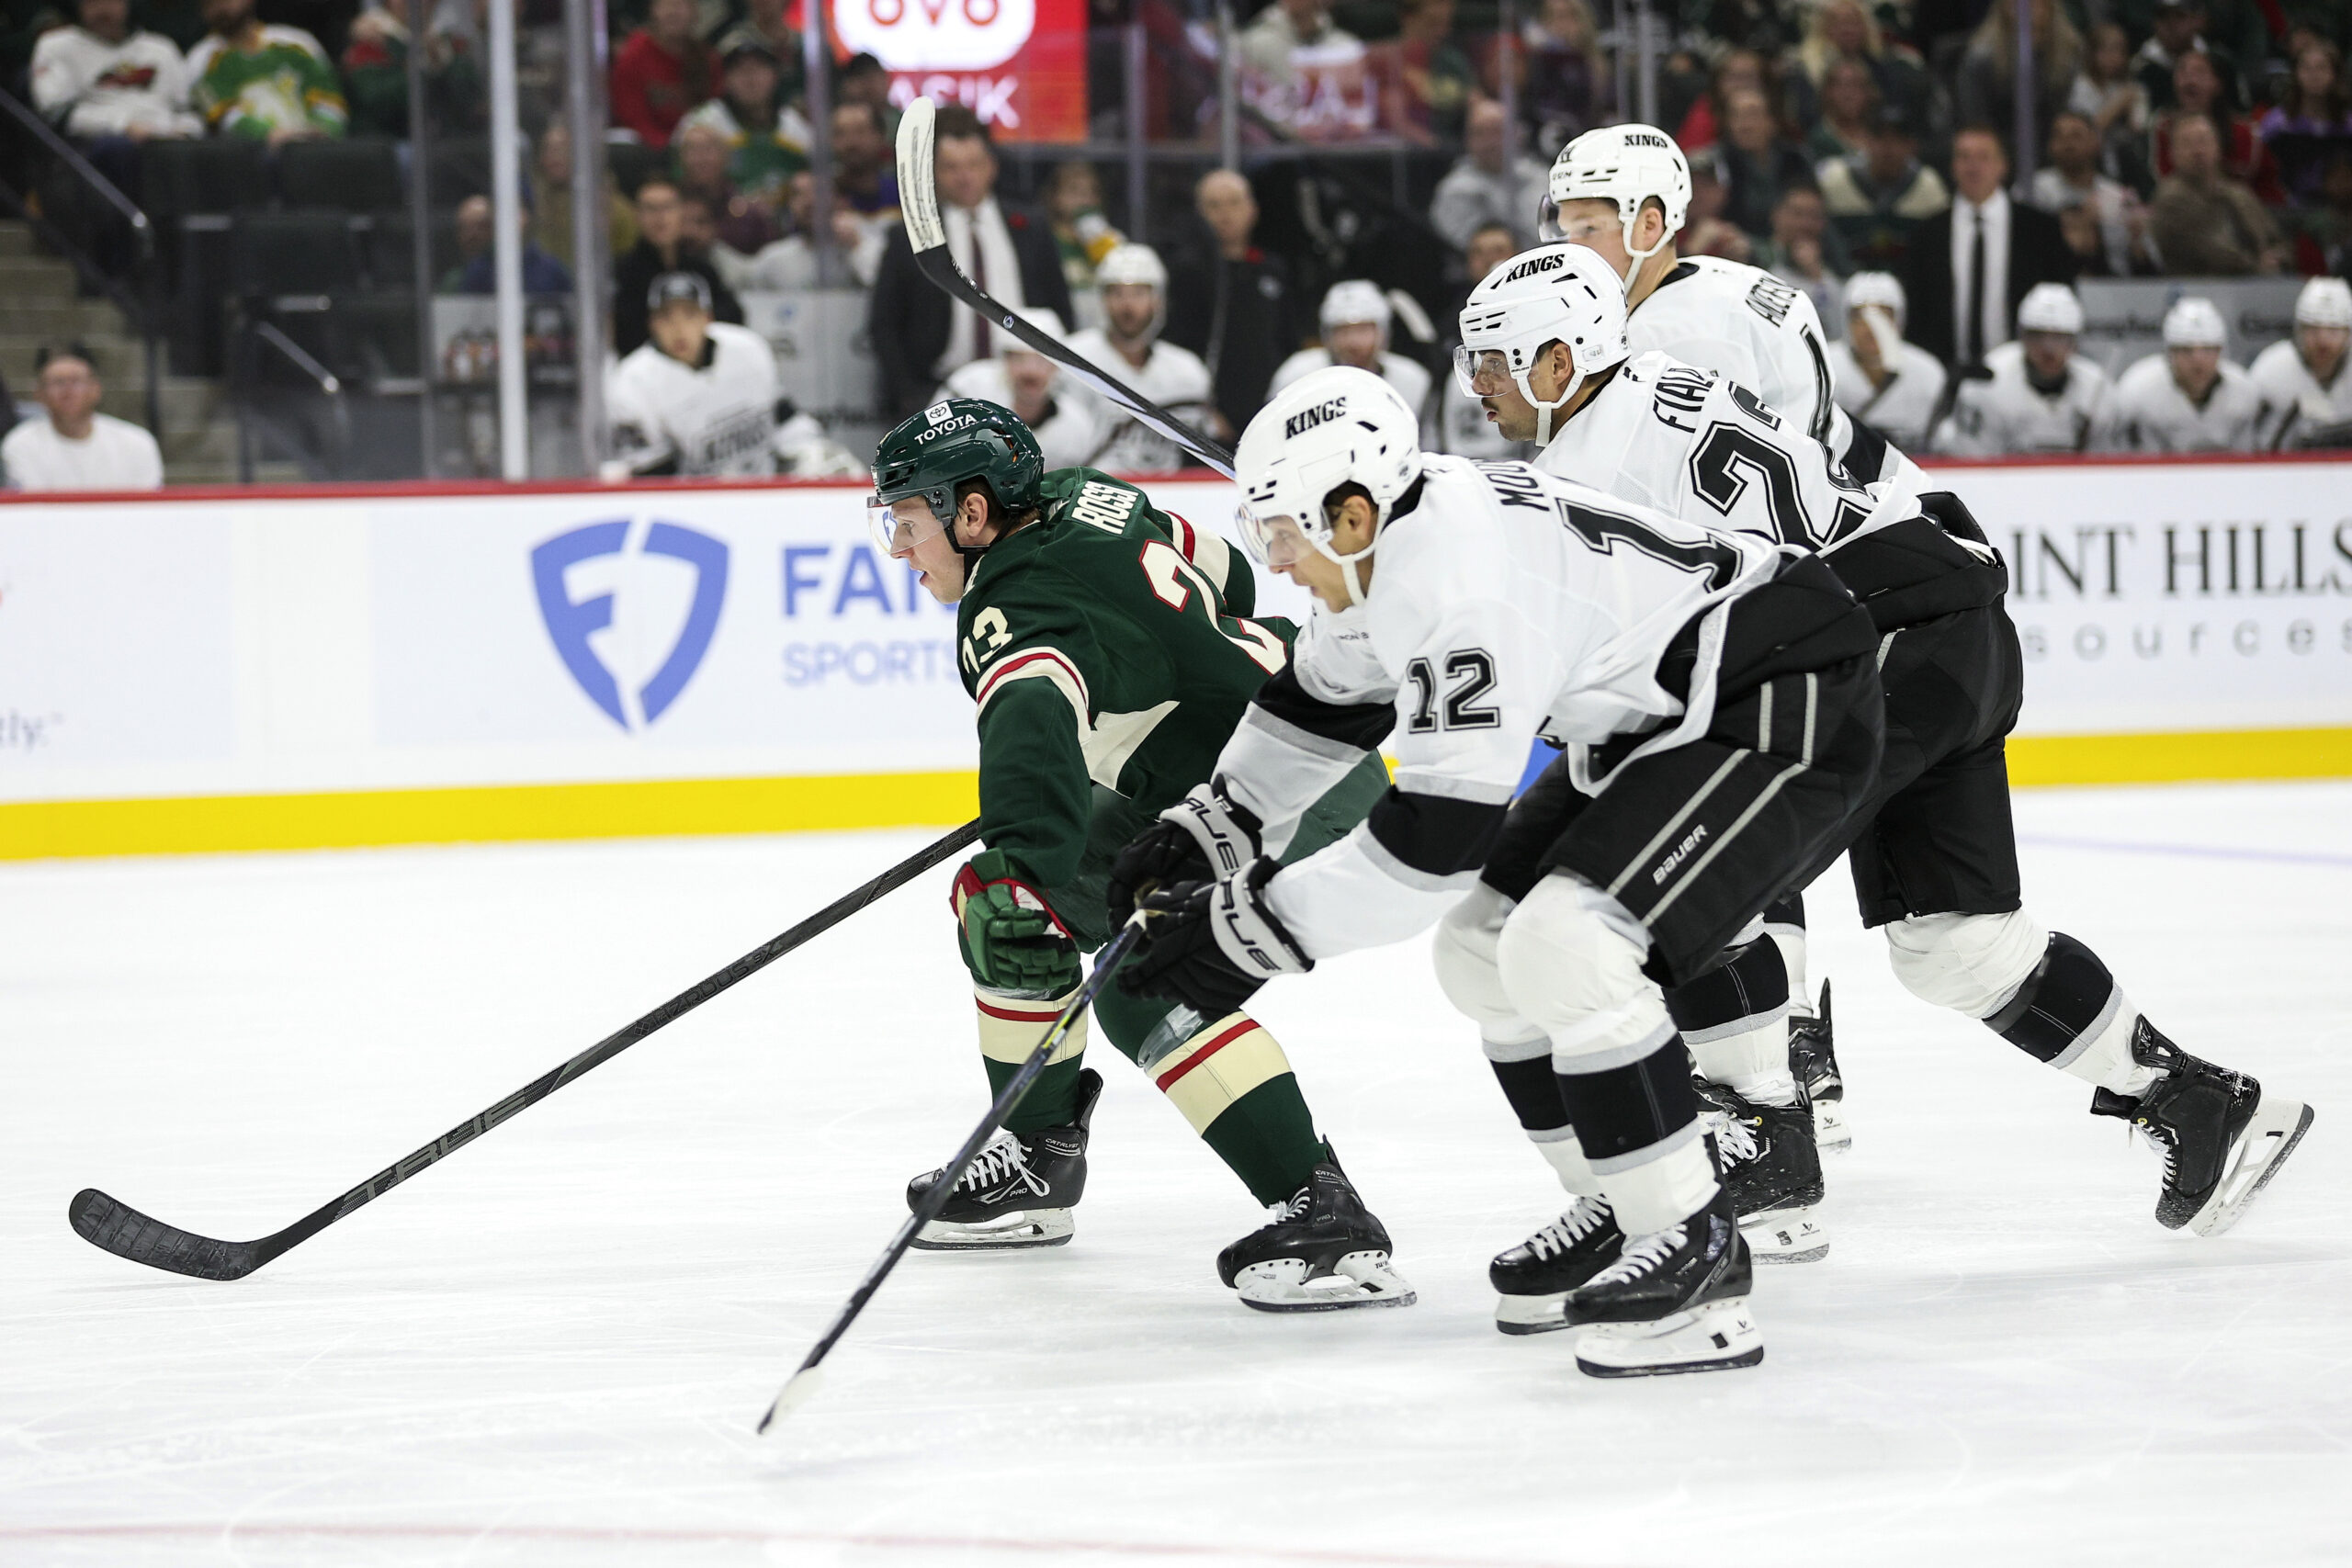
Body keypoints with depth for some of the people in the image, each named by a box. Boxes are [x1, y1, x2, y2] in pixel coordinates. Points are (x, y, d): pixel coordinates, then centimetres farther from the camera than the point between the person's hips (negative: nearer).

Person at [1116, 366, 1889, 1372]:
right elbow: (1322, 702, 23)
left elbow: (1441, 828, -29)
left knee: (1564, 948, -25)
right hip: (1659, 721, 11)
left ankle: (1695, 1258, -16)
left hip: (1788, 711, -11)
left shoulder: (1465, 583, -28)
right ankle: (1624, 1212, 22)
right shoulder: (1390, 547, 2)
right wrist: (1208, 831, 16)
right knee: (1483, 950, 11)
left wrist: (1259, 929, -23)